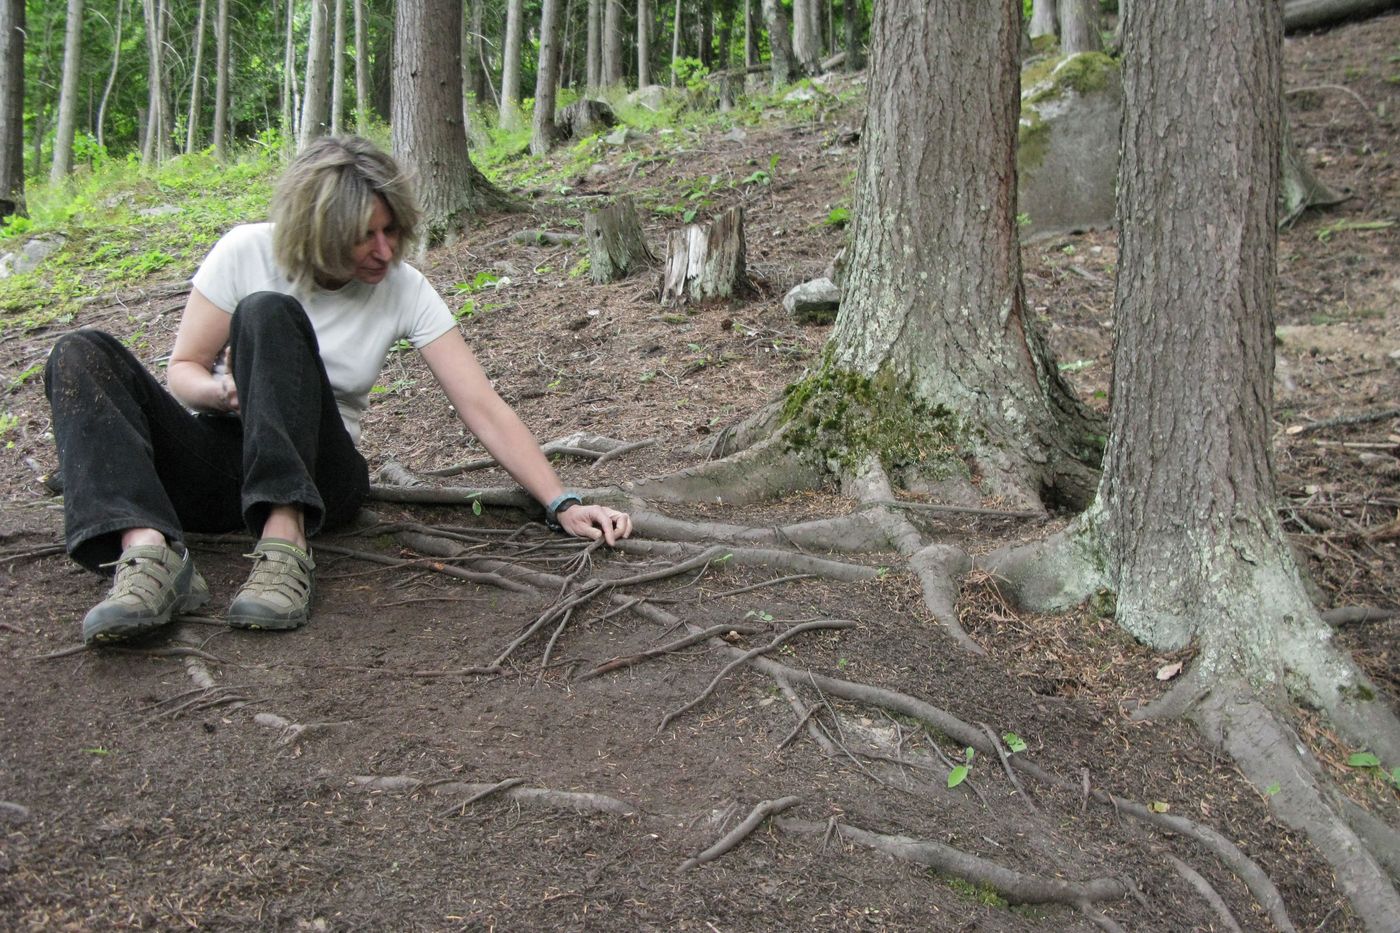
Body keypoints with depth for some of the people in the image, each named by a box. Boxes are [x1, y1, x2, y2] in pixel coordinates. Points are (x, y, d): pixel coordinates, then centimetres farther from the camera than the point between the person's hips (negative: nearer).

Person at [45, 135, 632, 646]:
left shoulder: (403, 290, -7)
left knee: (267, 313, -28)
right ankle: (150, 555, -45)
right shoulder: (247, 251, -6)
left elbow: (483, 407, -10)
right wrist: (222, 390, -25)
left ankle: (285, 550, -40)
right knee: (83, 356, -24)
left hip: (313, 477, -1)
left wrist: (561, 505, -19)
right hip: (217, 463, 2)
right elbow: (182, 370, 0)